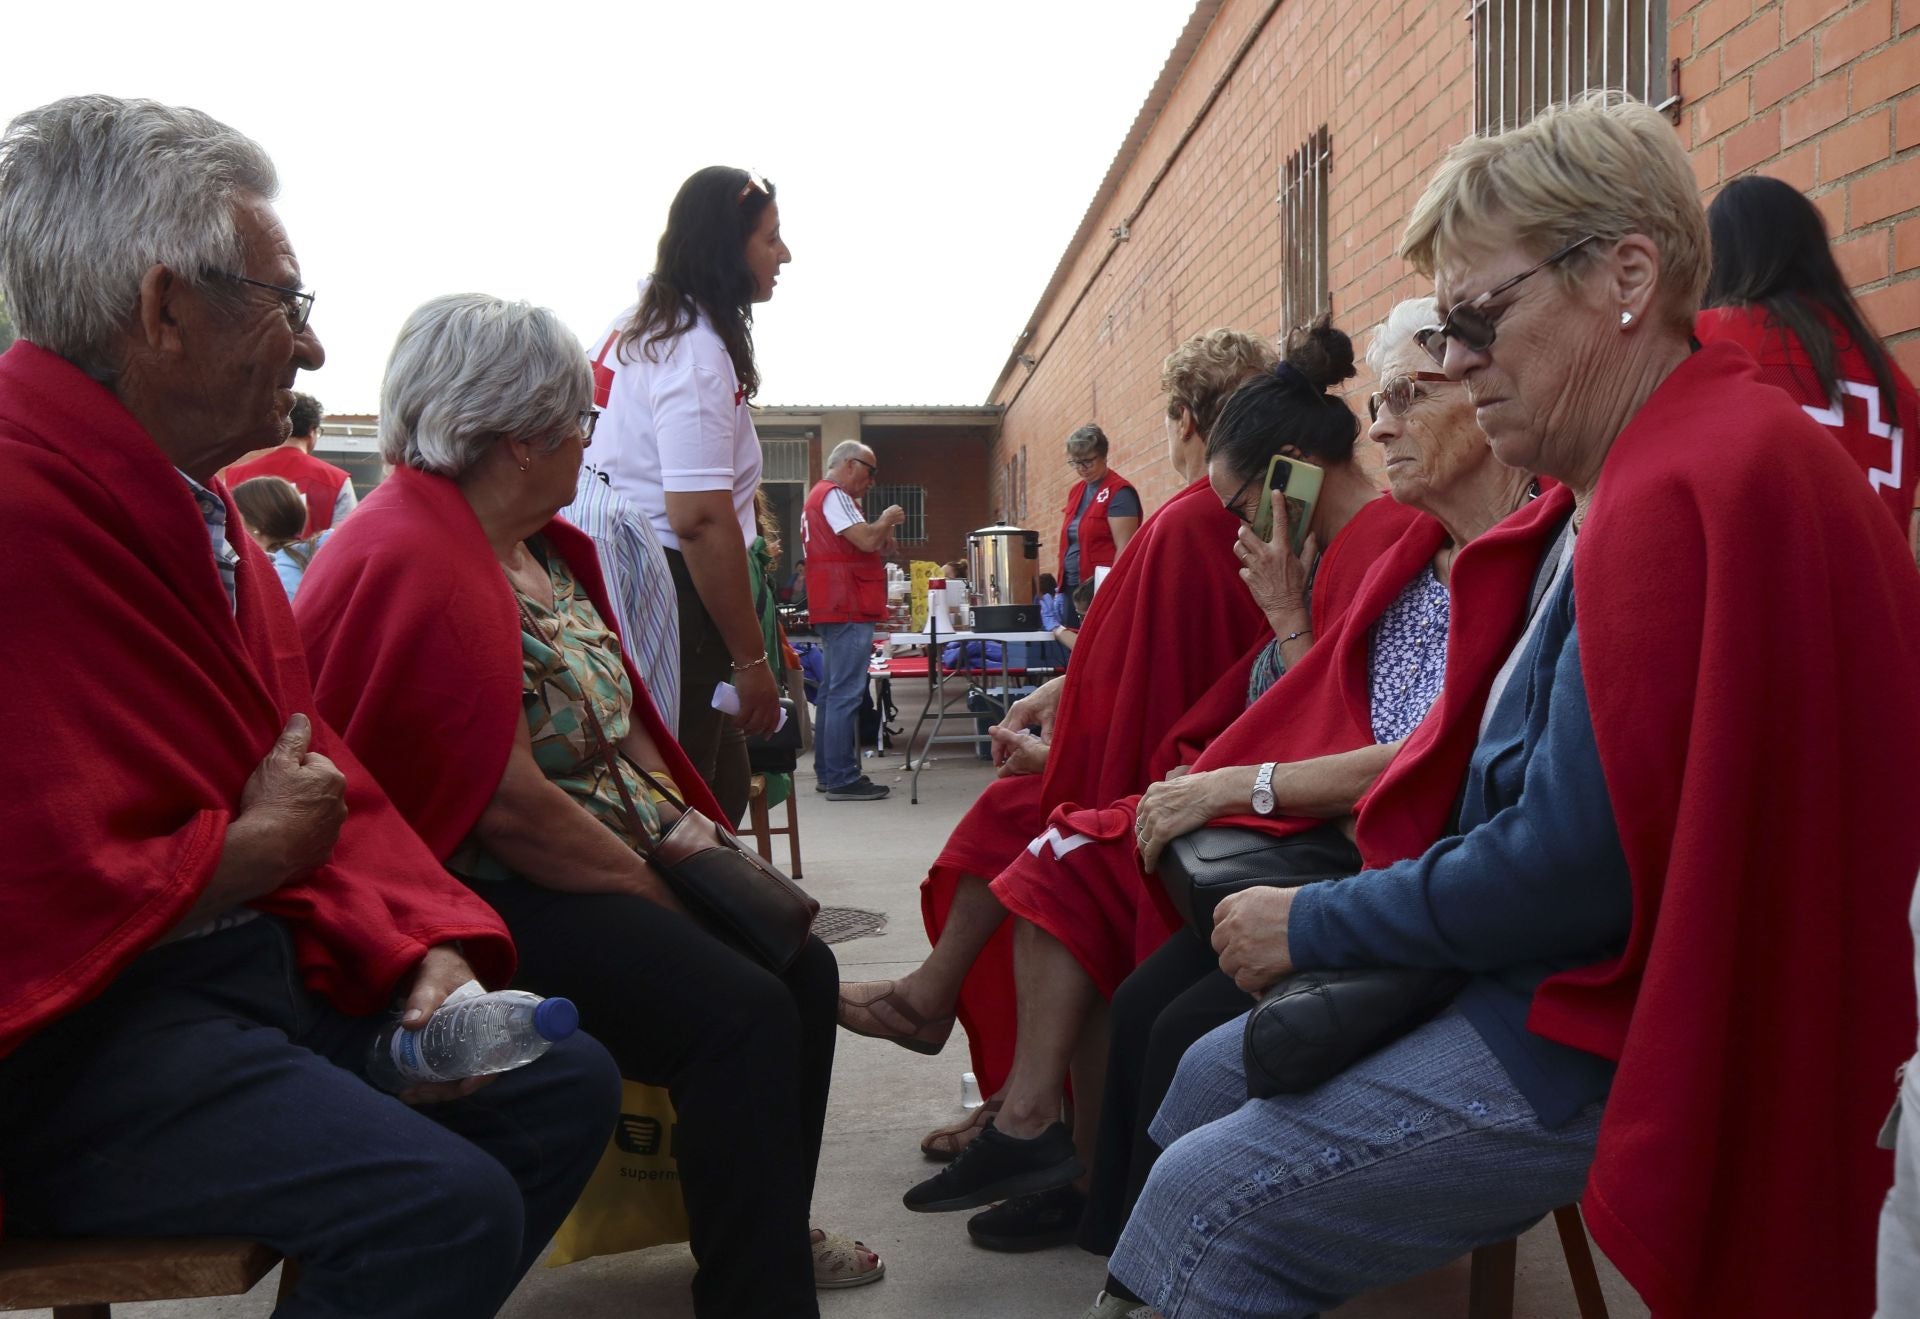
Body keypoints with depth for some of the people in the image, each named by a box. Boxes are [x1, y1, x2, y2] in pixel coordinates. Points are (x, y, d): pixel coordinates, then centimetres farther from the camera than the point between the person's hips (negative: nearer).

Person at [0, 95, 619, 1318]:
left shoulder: (202, 509, 12)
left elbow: (321, 781, 11)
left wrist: (426, 954, -4)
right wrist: (248, 853, -11)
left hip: (244, 962, 10)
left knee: (565, 1083, 9)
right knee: (442, 1202, -26)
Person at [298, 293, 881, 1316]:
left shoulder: (542, 548, 13)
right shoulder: (412, 566, -20)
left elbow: (619, 716, 15)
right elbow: (505, 806, -24)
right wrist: (652, 894, -15)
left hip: (603, 863, 11)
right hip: (480, 899, -10)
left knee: (802, 969, 8)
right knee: (740, 1014, -23)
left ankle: (773, 1229, 26)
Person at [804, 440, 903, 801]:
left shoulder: (820, 495, 22)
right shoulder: (834, 495, -11)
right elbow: (866, 539, -21)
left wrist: (883, 547, 11)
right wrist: (888, 519, -3)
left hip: (834, 610, 11)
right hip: (847, 609, -11)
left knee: (833, 691, 14)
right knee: (846, 694, -11)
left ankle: (827, 772, 19)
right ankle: (842, 779, -11)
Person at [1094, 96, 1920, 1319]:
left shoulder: (1693, 494, -24)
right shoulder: (1647, 469, 10)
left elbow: (1570, 874, -25)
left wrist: (1312, 923, -11)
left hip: (1608, 1044, -10)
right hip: (1561, 976, 10)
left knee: (1208, 1200, -13)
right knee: (1211, 1074, 13)